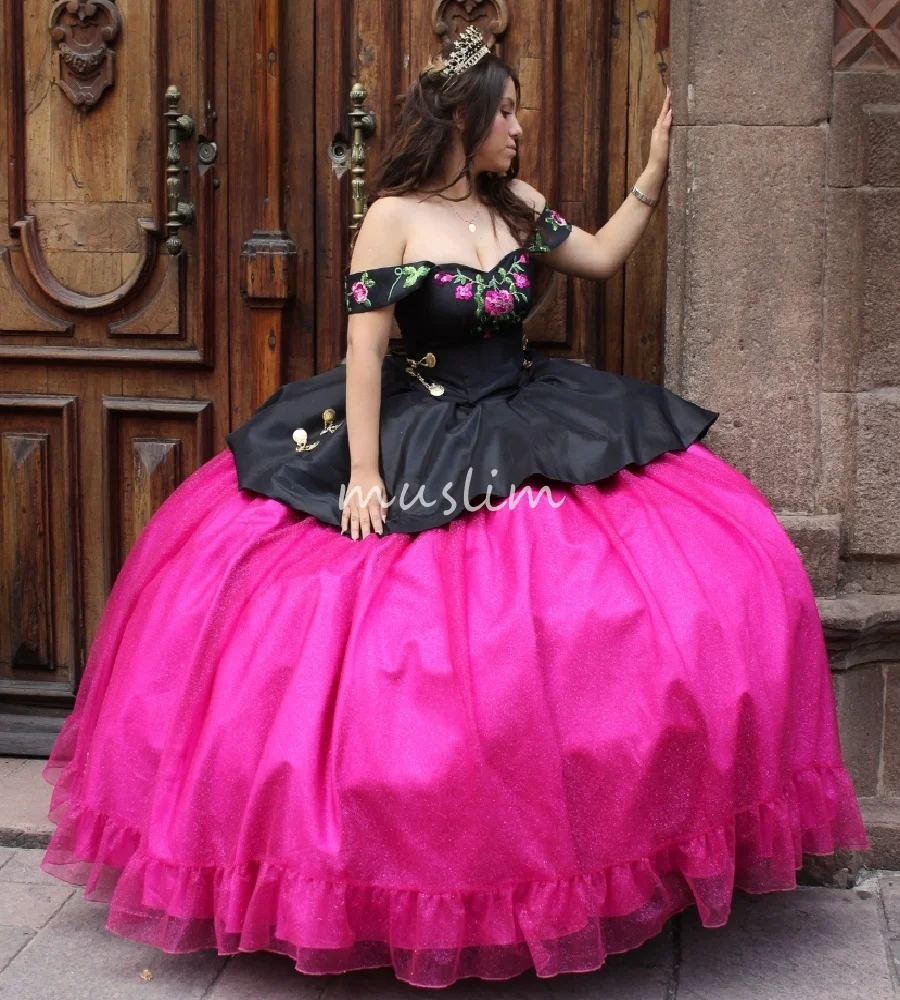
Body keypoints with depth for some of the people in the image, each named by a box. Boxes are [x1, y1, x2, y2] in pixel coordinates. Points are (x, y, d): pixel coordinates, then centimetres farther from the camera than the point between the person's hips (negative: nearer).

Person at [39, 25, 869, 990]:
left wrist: (654, 170, 21)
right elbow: (364, 347, -12)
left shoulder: (515, 206, 10)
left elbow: (600, 257, 24)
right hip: (426, 456, -6)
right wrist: (363, 472, -17)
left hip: (534, 432, 6)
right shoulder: (394, 215, -8)